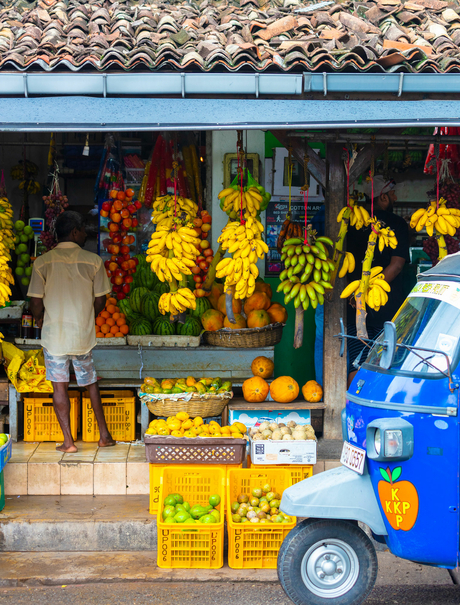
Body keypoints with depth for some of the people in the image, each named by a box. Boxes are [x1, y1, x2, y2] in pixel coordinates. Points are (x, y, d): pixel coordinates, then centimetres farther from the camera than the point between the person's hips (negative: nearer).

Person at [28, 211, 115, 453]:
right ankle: (104, 435, 23)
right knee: (90, 383, 17)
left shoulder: (42, 262, -6)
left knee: (59, 386, 9)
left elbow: (36, 303, -5)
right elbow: (100, 302, -3)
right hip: (83, 334, 1)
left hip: (54, 335, -1)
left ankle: (68, 441, 10)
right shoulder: (93, 261, -7)